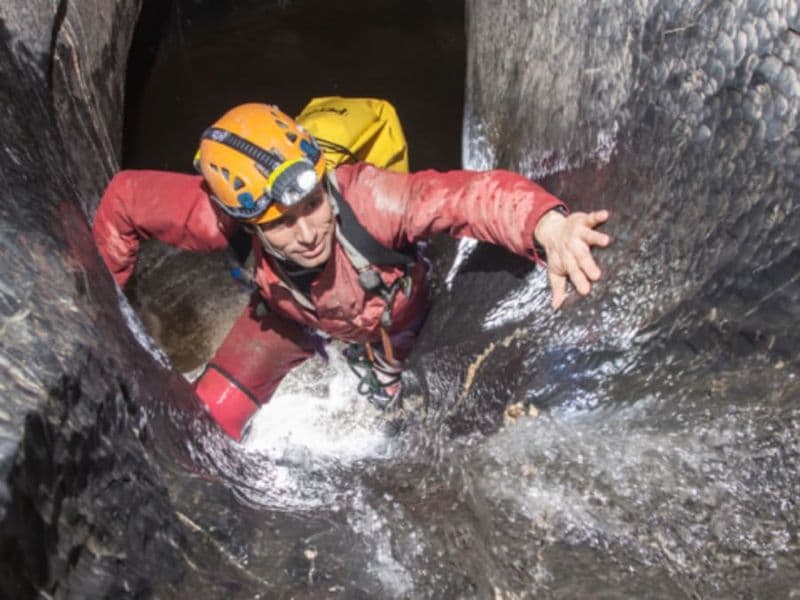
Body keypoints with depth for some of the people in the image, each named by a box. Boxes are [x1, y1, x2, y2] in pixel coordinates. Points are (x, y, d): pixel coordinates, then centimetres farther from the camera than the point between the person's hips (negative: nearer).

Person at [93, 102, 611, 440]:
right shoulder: (222, 218, -39)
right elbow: (125, 199, -22)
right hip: (291, 313, 1)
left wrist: (549, 226, -80)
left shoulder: (364, 196, -48)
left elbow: (475, 193, -59)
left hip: (391, 312, -1)